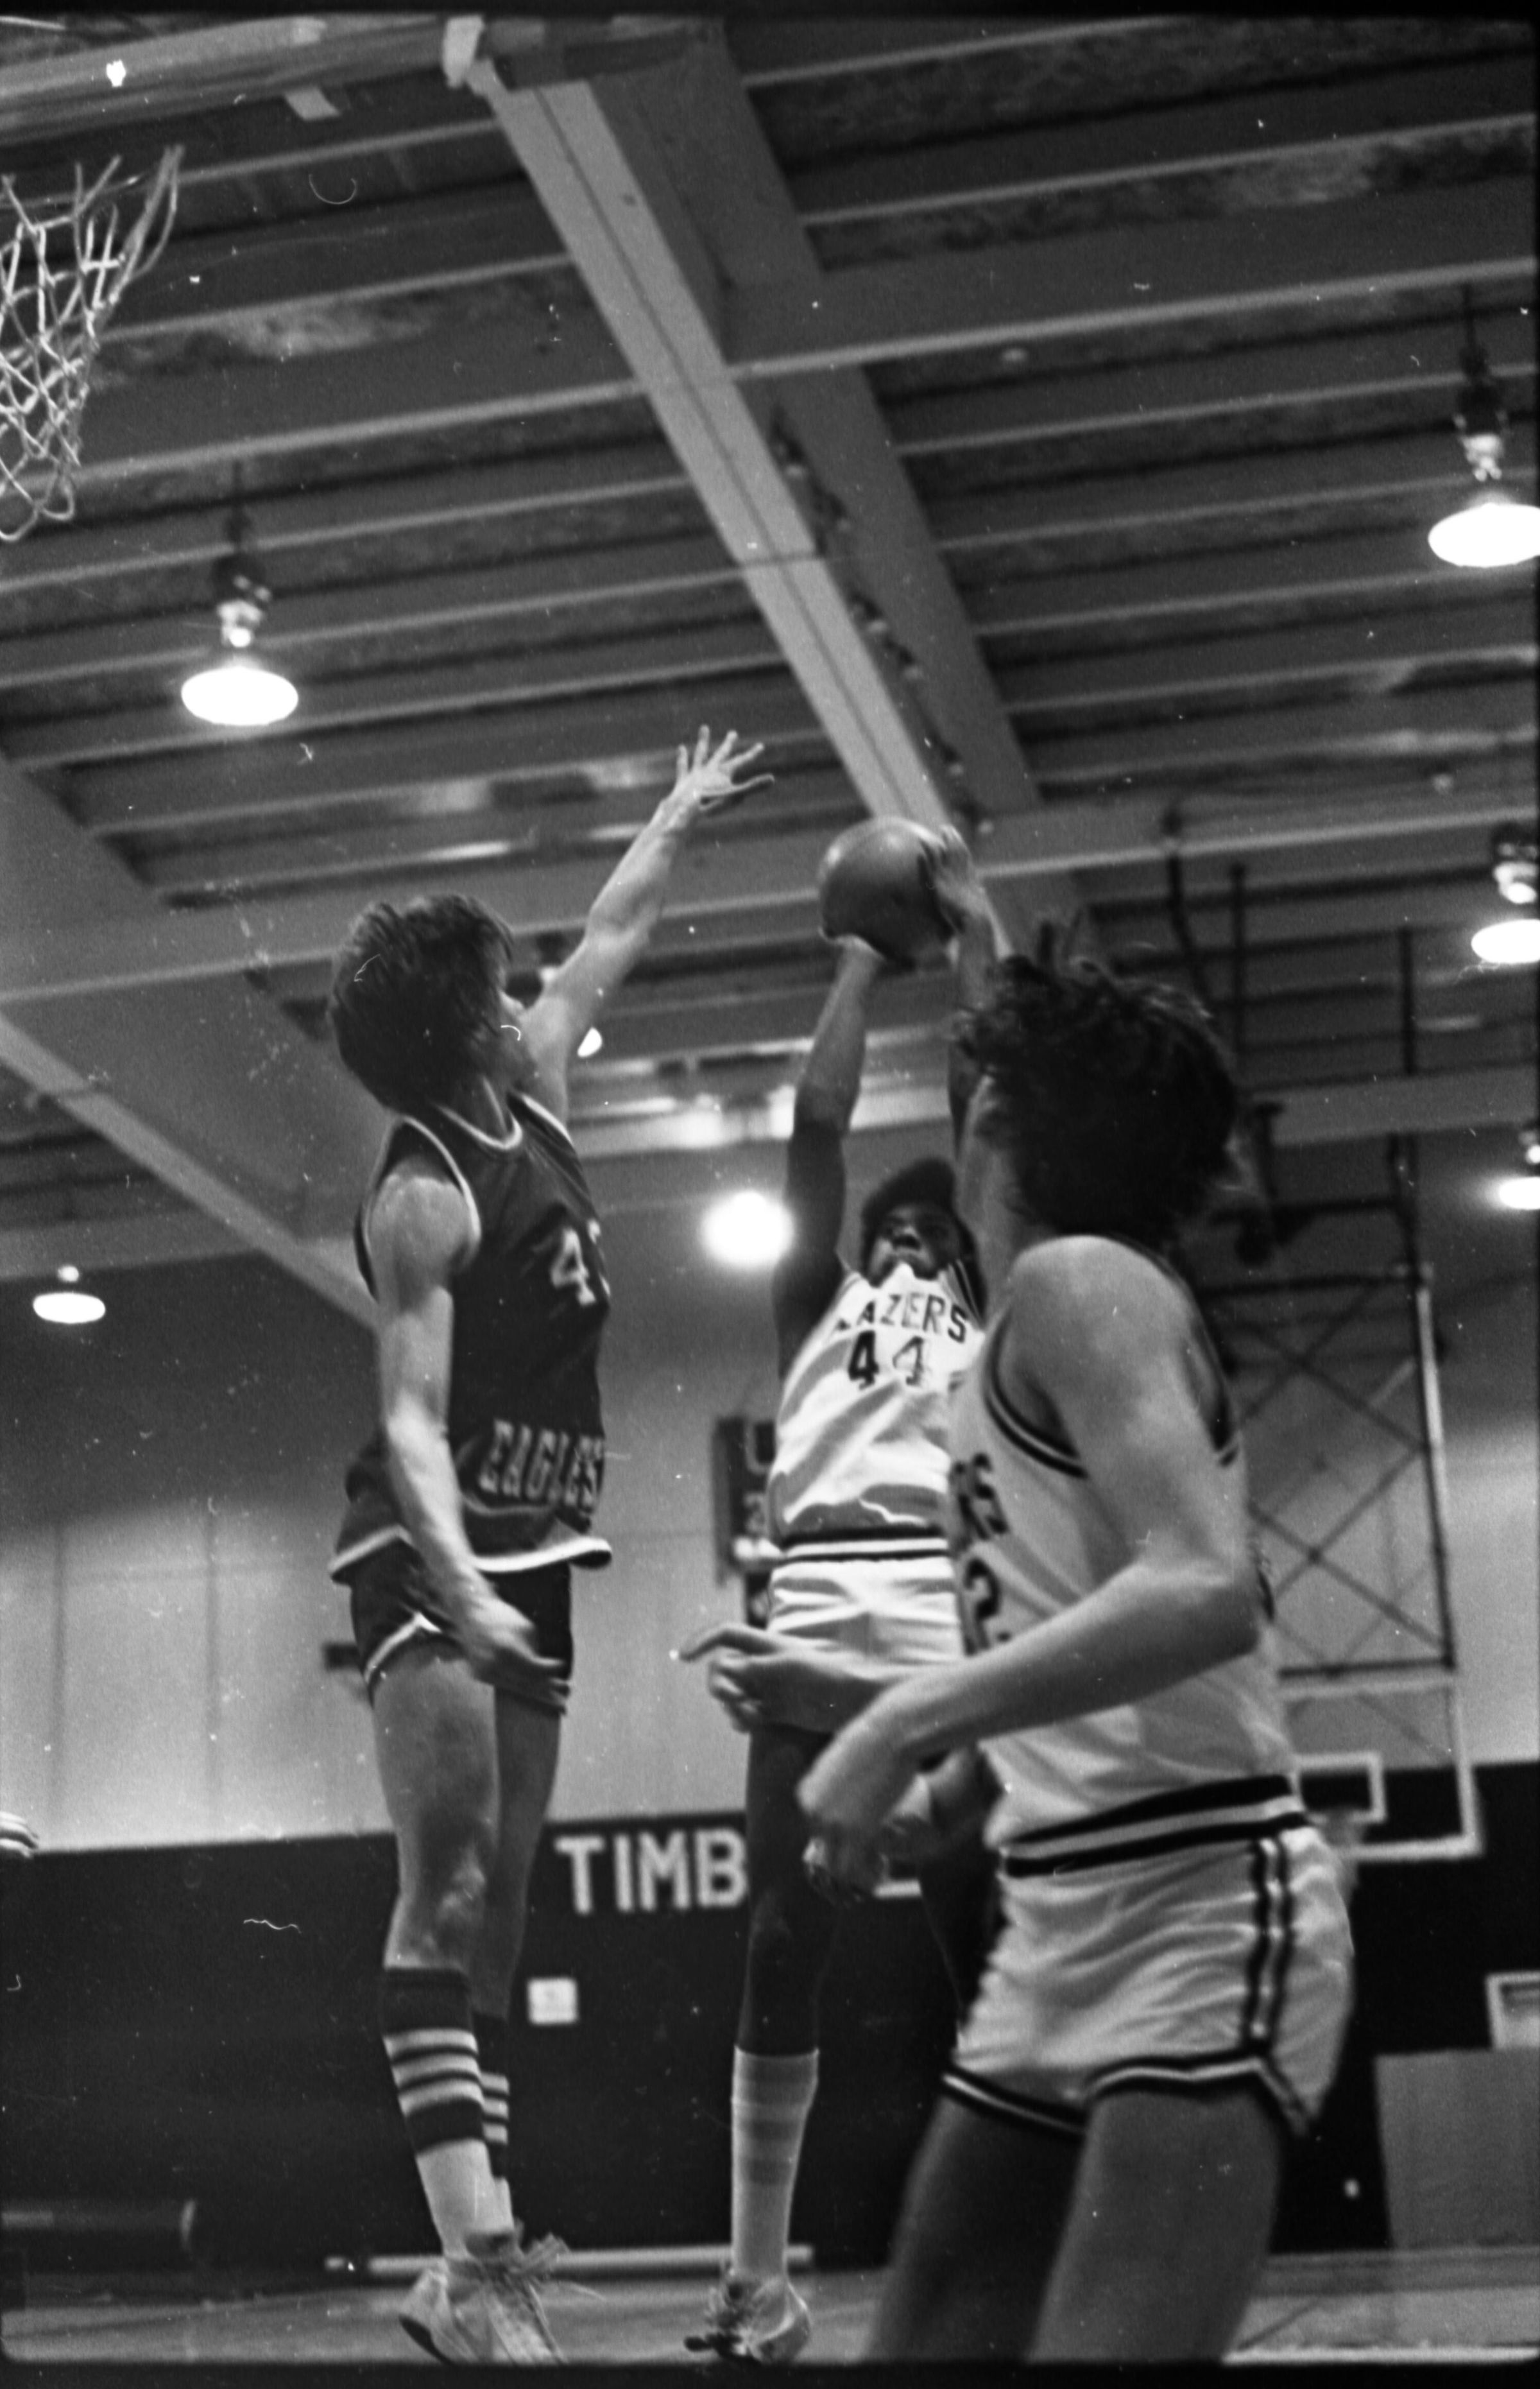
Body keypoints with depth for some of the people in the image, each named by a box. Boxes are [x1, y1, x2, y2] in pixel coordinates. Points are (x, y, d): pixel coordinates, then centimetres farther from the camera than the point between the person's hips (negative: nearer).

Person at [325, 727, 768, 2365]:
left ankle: (482, 2244, 6)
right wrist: (455, 1582, -36)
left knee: (500, 1893, 5)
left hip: (534, 1547, 9)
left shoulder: (534, 1091, 10)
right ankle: (472, 2259, -23)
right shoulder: (422, 1197, -14)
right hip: (430, 1550, -9)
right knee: (447, 1885, -17)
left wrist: (679, 818, 39)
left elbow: (609, 942, 28)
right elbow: (410, 1414, -22)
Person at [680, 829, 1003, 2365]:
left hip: (958, 1632, 0)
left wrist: (973, 938, 17)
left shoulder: (1003, 1304, 21)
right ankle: (755, 2279, -1)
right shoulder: (820, 1300, 22)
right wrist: (865, 960, 20)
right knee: (782, 1952, -5)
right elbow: (815, 1125, 11)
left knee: (991, 1958, 2)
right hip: (819, 1623, 0)